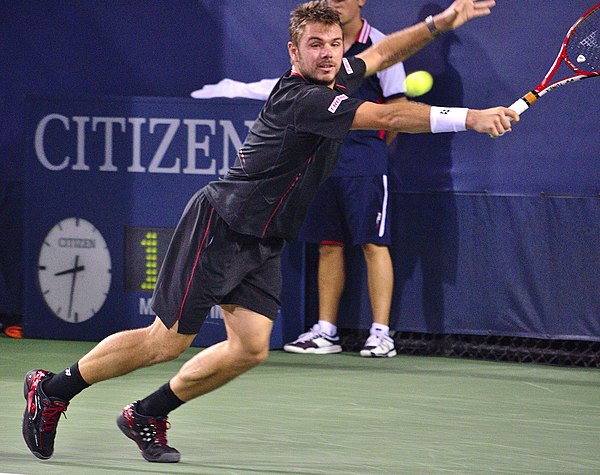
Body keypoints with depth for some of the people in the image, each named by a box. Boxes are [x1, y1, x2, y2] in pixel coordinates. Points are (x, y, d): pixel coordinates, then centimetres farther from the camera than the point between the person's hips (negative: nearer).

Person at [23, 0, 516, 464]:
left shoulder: (336, 77, 3)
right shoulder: (303, 100, -25)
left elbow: (382, 53, 23)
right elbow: (389, 117, -33)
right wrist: (470, 118, -35)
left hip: (262, 243, 9)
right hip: (219, 226, -9)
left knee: (250, 348, -2)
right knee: (167, 342, -4)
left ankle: (146, 417, 13)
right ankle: (52, 389, 12)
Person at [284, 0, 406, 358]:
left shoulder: (379, 46, -4)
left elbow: (397, 108, -2)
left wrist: (372, 147, 5)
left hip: (365, 163, -5)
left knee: (373, 244, -7)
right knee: (328, 245, 8)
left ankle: (381, 333, -6)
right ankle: (326, 332, 13)